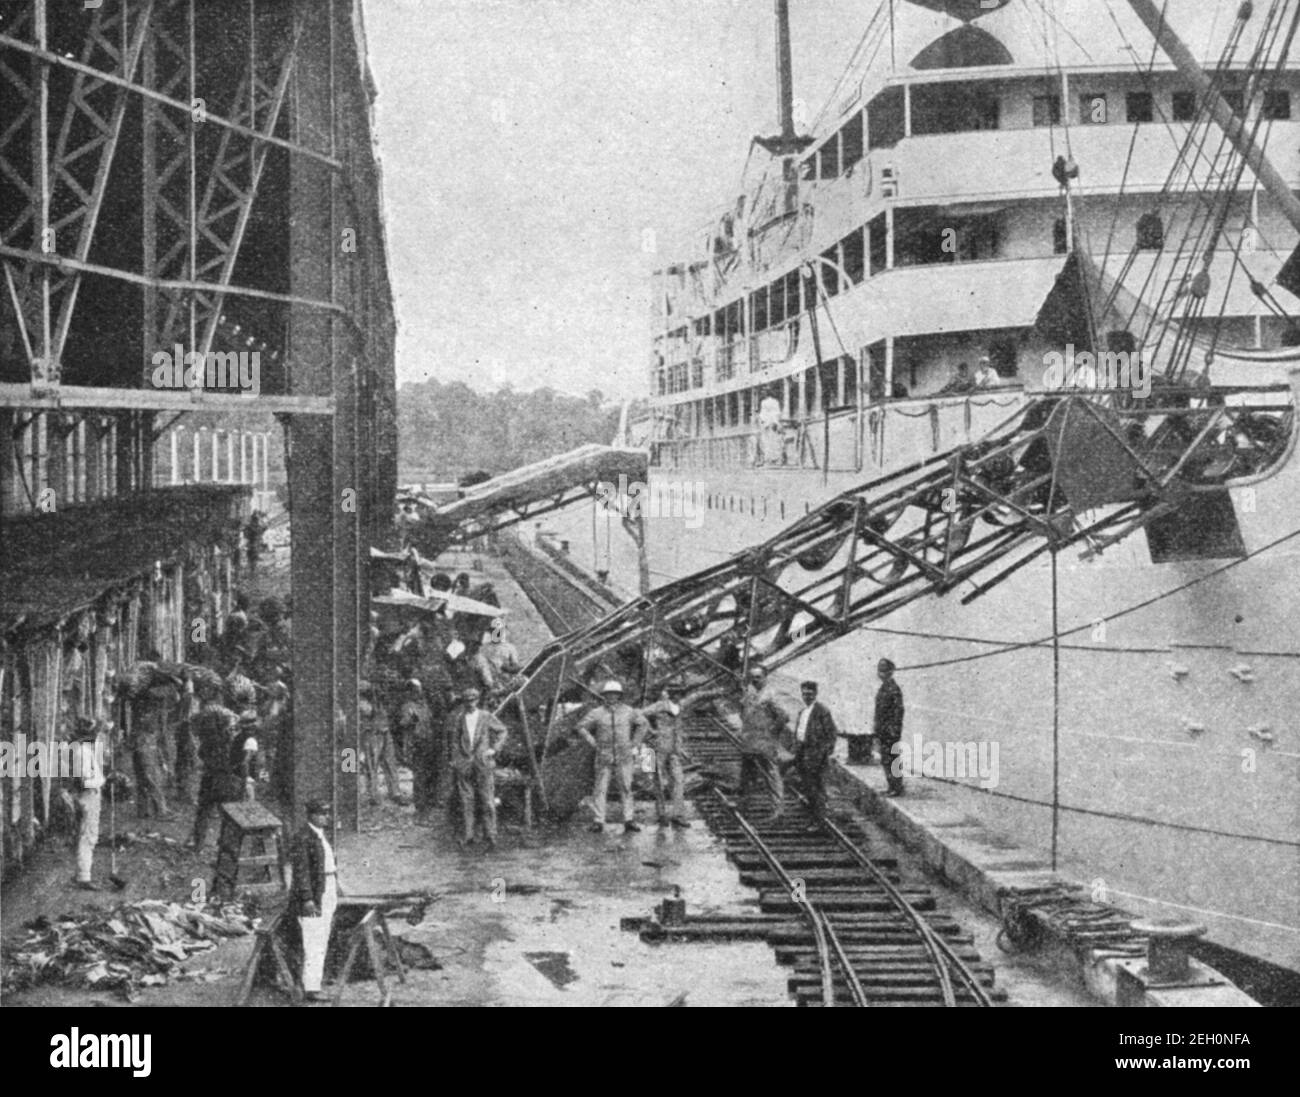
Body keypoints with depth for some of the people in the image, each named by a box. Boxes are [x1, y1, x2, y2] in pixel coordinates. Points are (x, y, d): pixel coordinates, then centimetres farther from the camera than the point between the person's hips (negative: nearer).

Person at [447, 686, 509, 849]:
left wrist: (494, 749, 4)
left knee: (487, 801, -3)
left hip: (483, 762, -1)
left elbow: (503, 731, 13)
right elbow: (455, 740, 10)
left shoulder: (486, 717, 3)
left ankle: (490, 836, 0)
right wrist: (454, 761, 5)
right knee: (466, 800, 2)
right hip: (464, 763, 1)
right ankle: (466, 835, 7)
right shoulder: (458, 718, 6)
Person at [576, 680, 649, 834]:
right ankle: (598, 822, 0)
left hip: (624, 757, 1)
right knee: (600, 789, -3)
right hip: (604, 758, -1)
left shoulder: (628, 711, 4)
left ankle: (629, 820, 3)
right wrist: (594, 745, -3)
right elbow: (582, 729, 4)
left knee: (626, 788, -1)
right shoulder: (596, 713, 0)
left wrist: (635, 745, 10)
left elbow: (643, 724, 15)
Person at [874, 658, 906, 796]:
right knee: (885, 760, 11)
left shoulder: (894, 689, -14)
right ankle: (892, 787, 16)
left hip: (890, 730, -10)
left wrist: (895, 731, -21)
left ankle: (897, 788, -3)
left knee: (891, 759, -8)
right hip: (883, 731, 10)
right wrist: (877, 730, 21)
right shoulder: (883, 688, 16)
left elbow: (899, 710, -18)